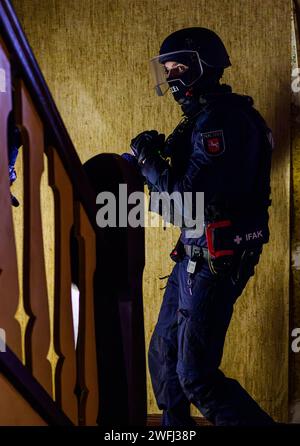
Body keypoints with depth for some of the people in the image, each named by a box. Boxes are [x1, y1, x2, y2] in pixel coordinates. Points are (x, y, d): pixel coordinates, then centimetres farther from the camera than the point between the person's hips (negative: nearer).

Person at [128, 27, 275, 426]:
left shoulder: (222, 118, -18)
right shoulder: (203, 118, 14)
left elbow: (189, 197, -23)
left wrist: (147, 161, -9)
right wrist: (160, 157, 2)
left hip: (215, 262, -10)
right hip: (194, 255, 10)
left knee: (196, 376, -6)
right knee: (163, 354, 19)